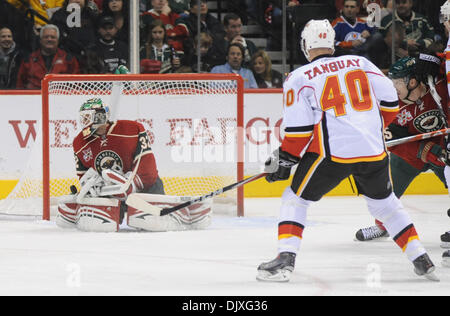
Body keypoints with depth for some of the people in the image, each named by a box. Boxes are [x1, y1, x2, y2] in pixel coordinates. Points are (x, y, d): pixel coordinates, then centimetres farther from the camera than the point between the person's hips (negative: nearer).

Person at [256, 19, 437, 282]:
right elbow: (390, 100, 13)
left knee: (295, 199, 11)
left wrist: (284, 160, 7)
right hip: (374, 150, 4)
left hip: (332, 151, -4)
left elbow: (299, 128, -4)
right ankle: (421, 260, 20)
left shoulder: (299, 78, 3)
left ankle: (285, 260, -6)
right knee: (384, 201, 25)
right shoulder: (360, 63, 13)